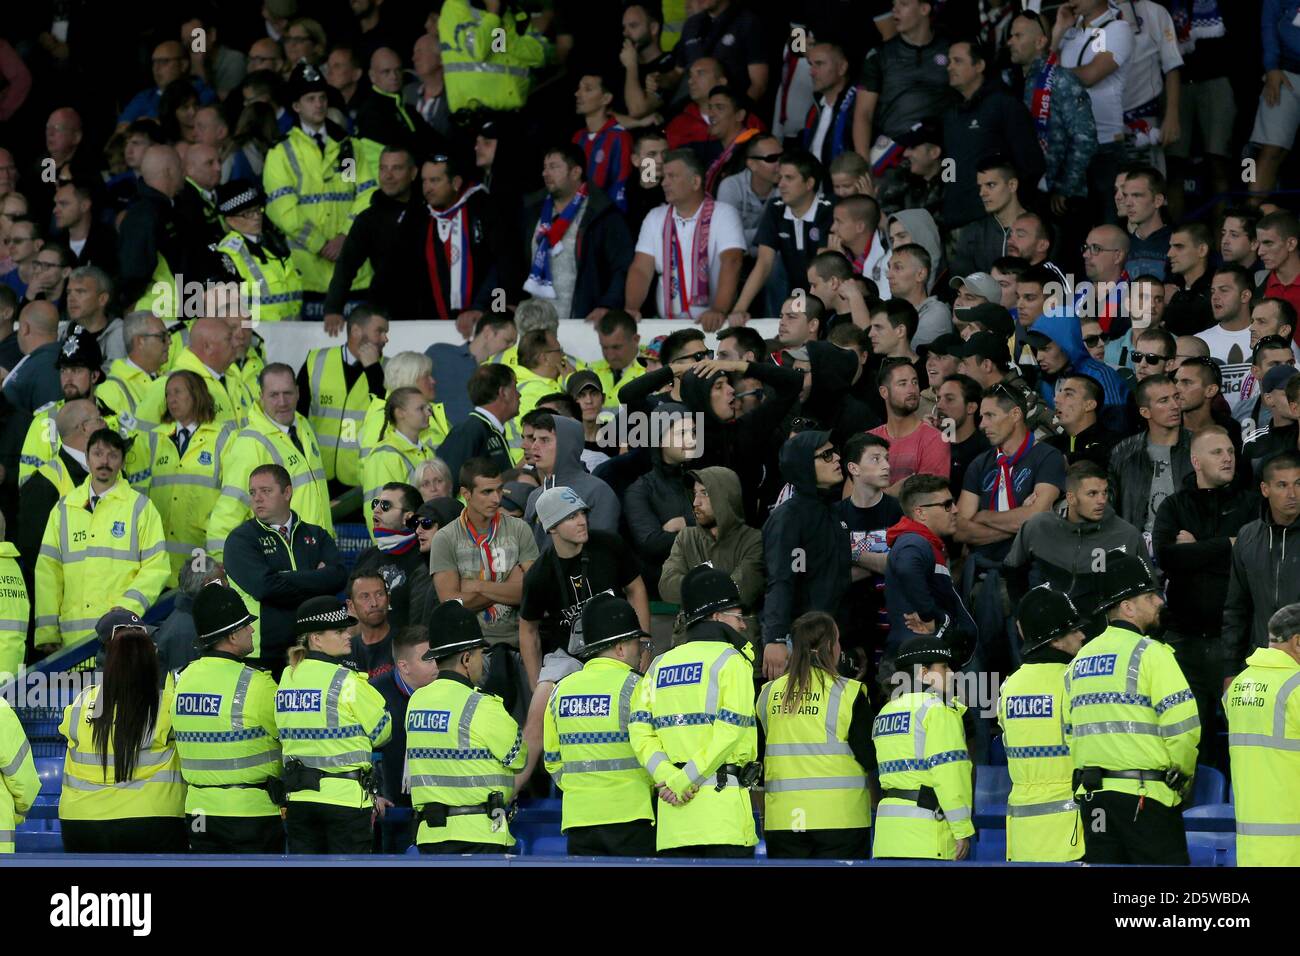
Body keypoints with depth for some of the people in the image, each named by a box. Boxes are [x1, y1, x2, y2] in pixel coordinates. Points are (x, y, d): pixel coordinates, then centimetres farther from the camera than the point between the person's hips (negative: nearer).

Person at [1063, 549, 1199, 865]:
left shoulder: (1079, 661, 14)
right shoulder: (1149, 653, -8)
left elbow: (1069, 730, 13)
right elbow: (1183, 727, -13)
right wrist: (1183, 779, 3)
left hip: (1091, 796, 7)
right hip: (1146, 794, -7)